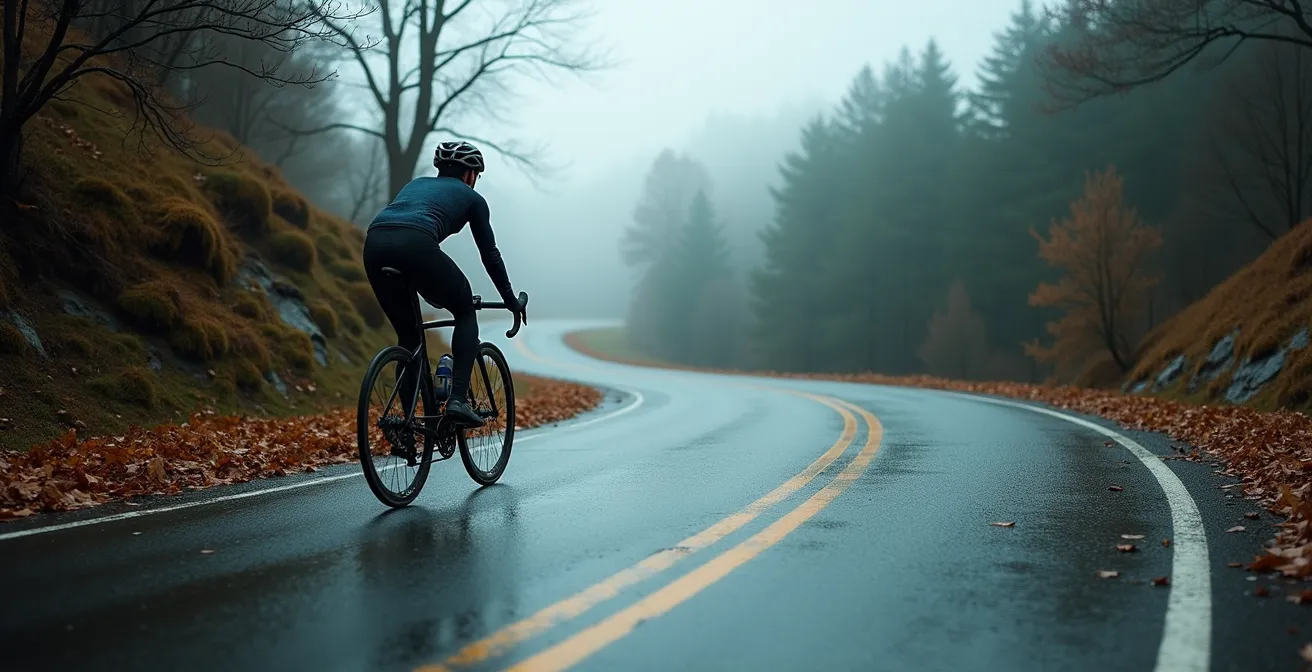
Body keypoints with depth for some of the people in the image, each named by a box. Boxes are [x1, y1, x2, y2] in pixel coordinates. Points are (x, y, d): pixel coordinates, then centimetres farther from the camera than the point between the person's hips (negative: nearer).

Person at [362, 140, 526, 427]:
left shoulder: (416, 183, 38)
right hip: (415, 245, -5)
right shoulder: (472, 197, 24)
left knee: (408, 335, 21)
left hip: (374, 243, 5)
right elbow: (489, 254, 27)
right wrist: (510, 299, 39)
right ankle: (458, 398, 5)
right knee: (465, 311, 20)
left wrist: (427, 289, 53)